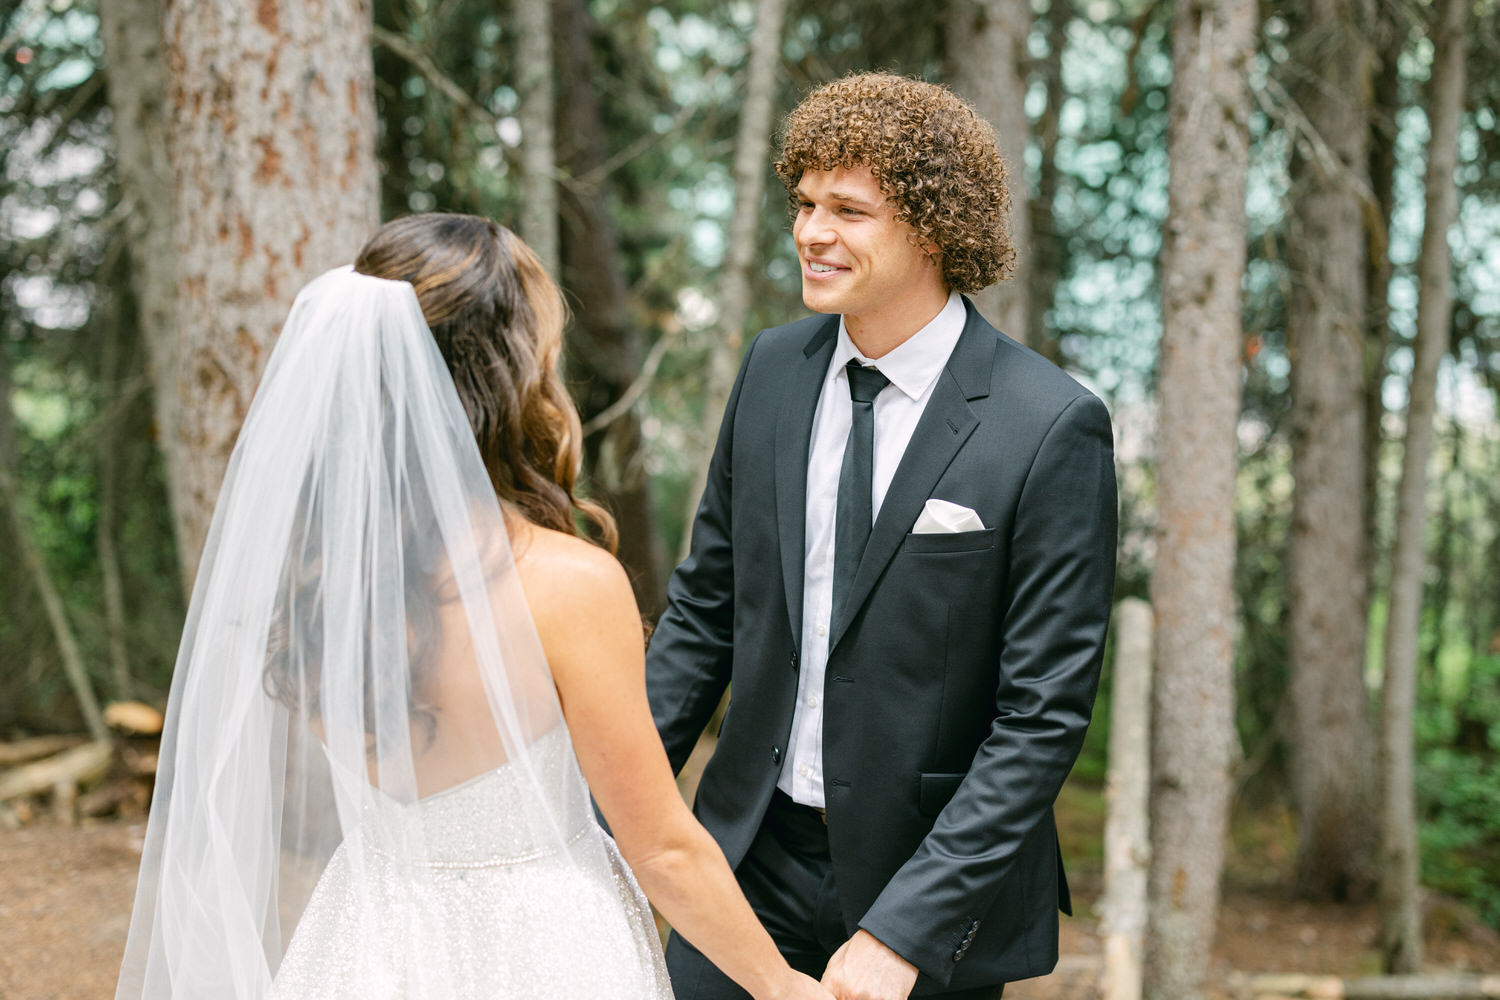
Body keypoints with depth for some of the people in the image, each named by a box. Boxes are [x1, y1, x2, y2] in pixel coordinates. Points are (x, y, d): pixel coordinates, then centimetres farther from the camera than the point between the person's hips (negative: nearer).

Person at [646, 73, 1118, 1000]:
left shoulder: (1052, 427, -16)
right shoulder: (774, 366, 0)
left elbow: (1043, 716, -15)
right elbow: (704, 608, 8)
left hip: (941, 875, -4)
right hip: (754, 855, 4)